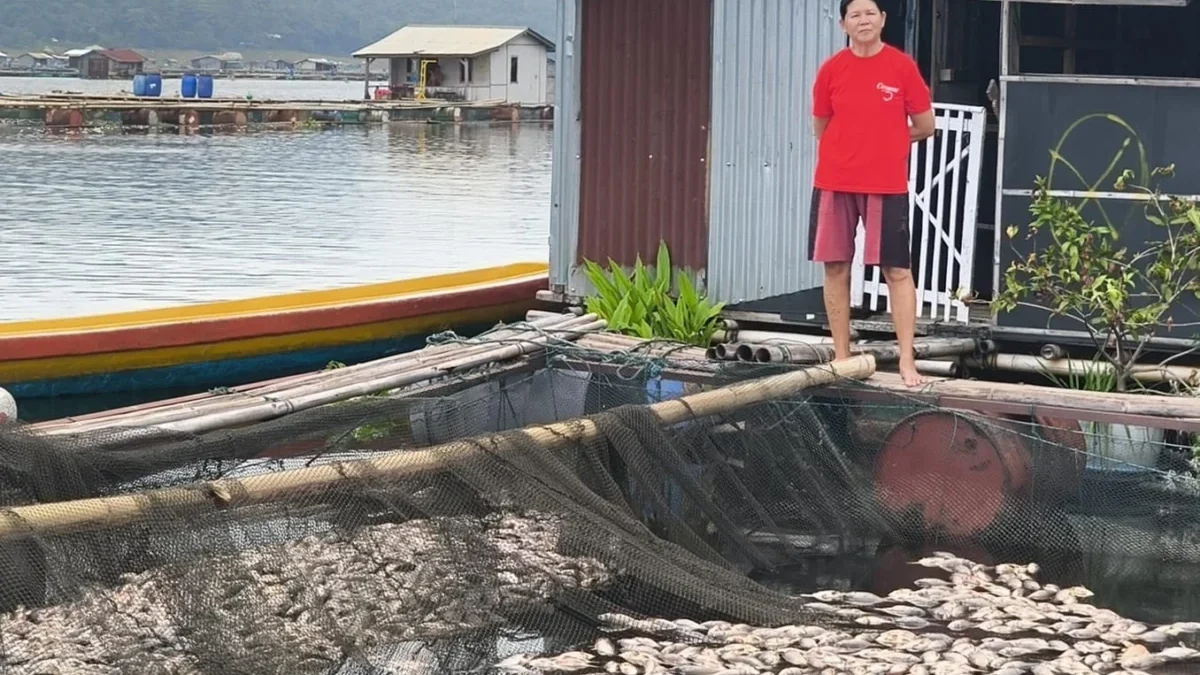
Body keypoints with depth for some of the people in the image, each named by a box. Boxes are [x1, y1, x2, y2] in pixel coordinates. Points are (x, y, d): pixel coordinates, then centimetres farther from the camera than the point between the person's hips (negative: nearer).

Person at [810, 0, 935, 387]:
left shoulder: (903, 67, -2)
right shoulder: (831, 70, 3)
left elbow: (924, 127, 4)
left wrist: (883, 142, 8)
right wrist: (860, 144, 9)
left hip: (886, 184, -2)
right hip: (834, 183, 2)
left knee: (897, 270, -3)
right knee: (836, 268, 5)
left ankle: (907, 360, 0)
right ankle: (841, 358, 15)